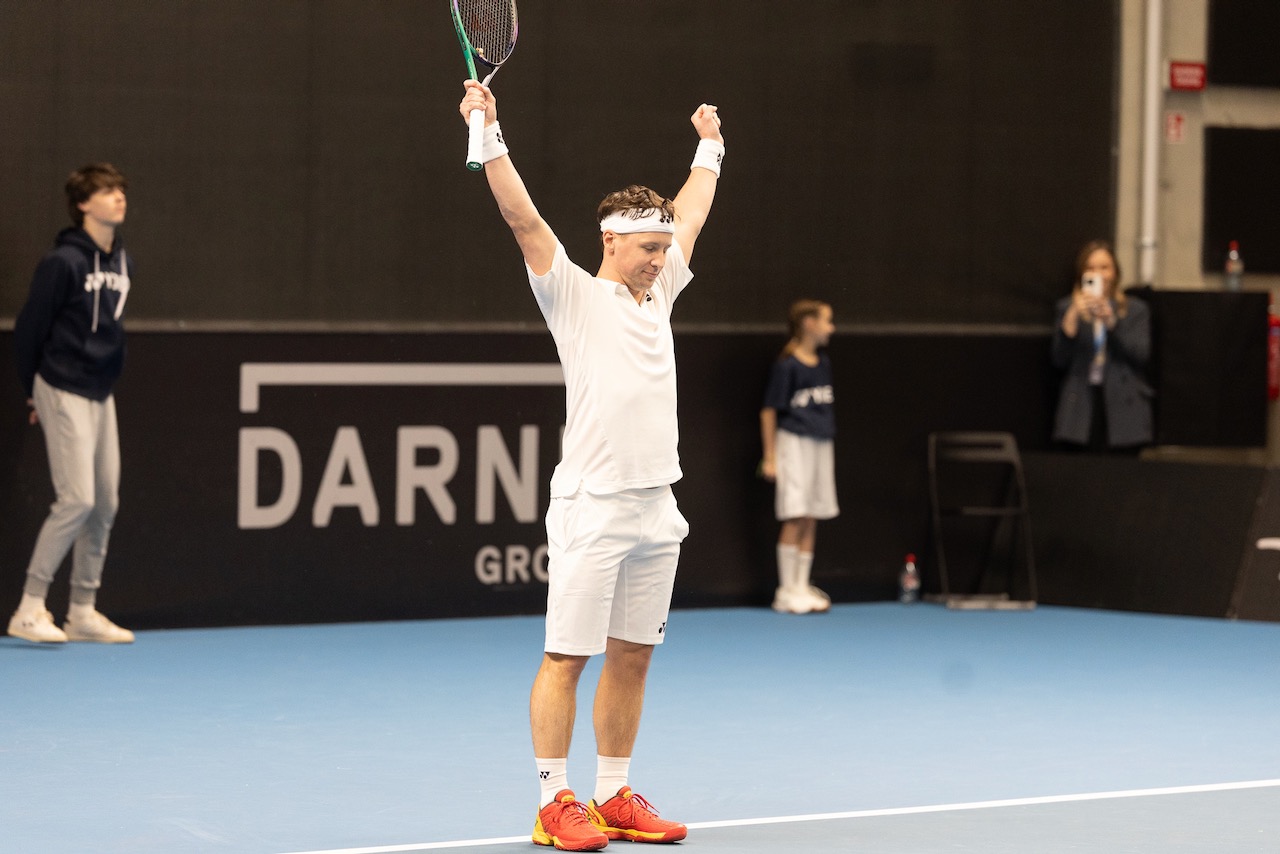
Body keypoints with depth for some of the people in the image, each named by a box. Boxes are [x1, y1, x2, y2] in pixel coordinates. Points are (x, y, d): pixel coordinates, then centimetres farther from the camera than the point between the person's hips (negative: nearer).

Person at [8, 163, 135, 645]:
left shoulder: (122, 264, 8)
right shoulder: (63, 262, -14)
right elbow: (28, 329, -8)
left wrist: (109, 374, 15)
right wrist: (34, 391, 0)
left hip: (101, 393, 8)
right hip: (64, 392, -8)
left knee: (106, 503, 7)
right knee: (77, 500, -13)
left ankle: (83, 612, 15)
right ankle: (29, 610, -6)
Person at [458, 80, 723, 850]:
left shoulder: (657, 293, 15)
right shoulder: (574, 294, -3)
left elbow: (692, 214, 29)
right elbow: (524, 218, -13)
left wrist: (709, 146, 39)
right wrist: (490, 135, -22)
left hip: (655, 508, 7)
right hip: (592, 507, -7)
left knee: (633, 658, 10)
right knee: (567, 656, -3)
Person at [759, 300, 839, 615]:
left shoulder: (823, 364, 11)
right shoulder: (787, 365, -10)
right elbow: (769, 411, -8)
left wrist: (828, 443, 17)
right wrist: (769, 457, -9)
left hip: (822, 444, 7)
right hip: (794, 444, -7)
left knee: (811, 520, 7)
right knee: (795, 519, -8)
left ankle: (802, 587, 13)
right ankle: (786, 591, -2)